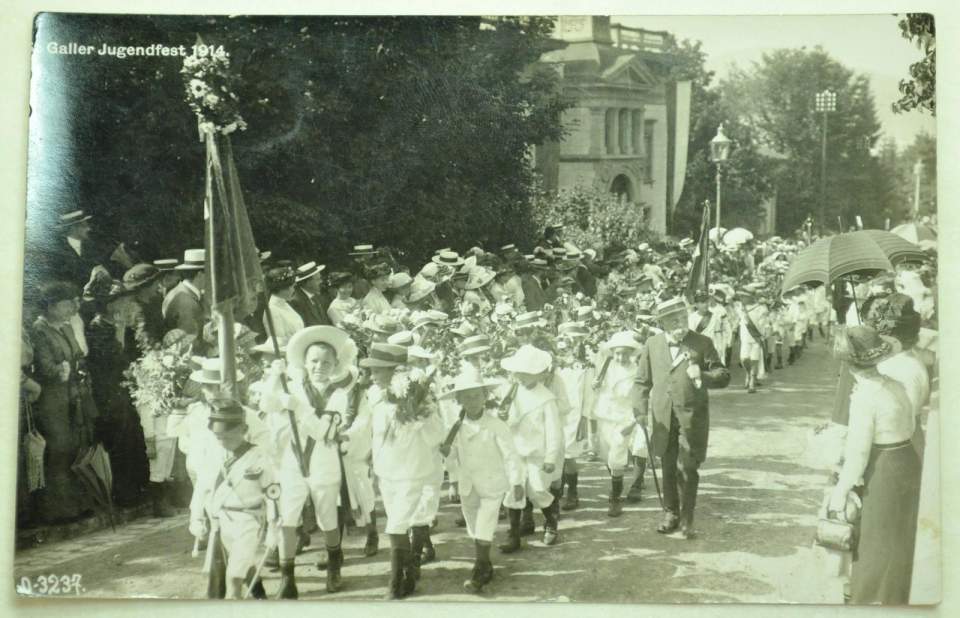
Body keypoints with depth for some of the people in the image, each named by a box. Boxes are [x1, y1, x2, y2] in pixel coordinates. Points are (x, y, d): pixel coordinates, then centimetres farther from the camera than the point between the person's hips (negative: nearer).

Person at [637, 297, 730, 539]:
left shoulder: (702, 343, -2)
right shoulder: (653, 345, 6)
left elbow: (723, 376, -3)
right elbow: (644, 380, 13)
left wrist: (703, 376, -22)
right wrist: (641, 409, 5)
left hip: (692, 416, -3)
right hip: (664, 417, 3)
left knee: (687, 468, -5)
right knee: (668, 468, 12)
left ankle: (687, 520, 7)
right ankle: (671, 514, 27)